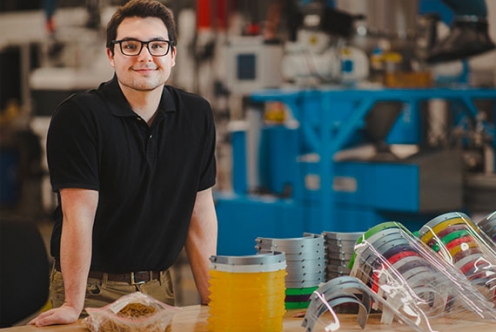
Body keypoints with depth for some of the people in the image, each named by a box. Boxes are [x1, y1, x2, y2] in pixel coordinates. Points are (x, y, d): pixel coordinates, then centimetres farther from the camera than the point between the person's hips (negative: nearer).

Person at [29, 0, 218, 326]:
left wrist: (212, 297, -2)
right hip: (94, 289, -4)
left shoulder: (197, 115, 1)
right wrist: (73, 305, -19)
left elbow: (201, 211, 2)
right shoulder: (78, 115, -13)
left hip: (159, 285, 4)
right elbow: (79, 214, -17)